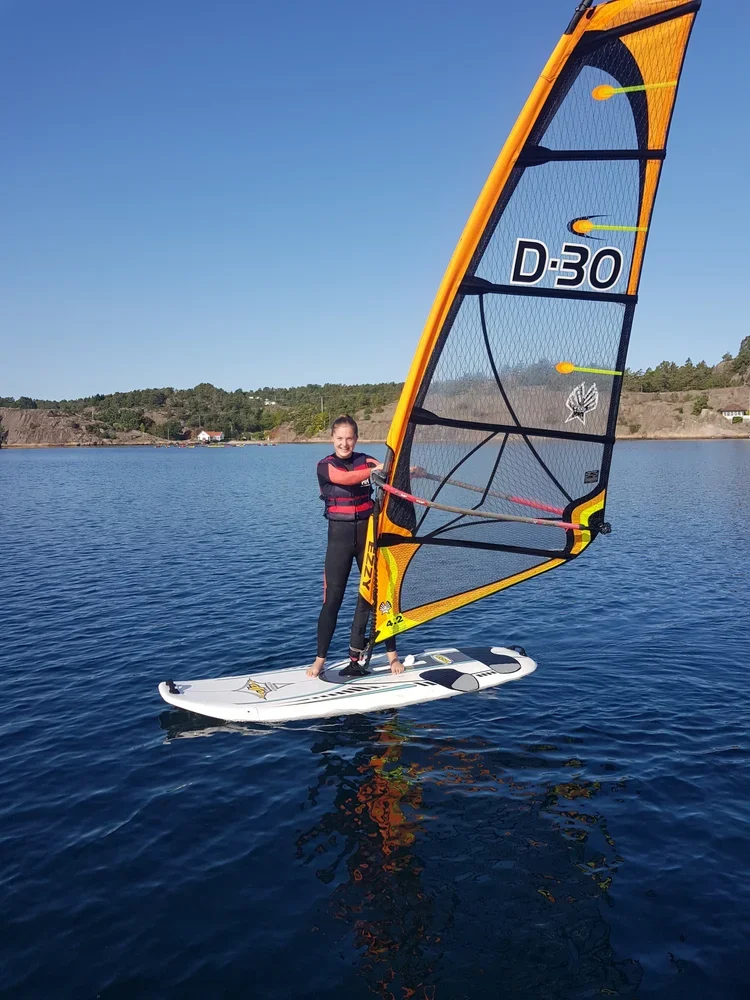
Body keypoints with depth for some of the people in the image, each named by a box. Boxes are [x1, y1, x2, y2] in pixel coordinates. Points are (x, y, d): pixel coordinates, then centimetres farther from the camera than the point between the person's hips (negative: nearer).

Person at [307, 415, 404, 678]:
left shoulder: (365, 460, 8)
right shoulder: (325, 466, -2)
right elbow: (345, 478, -22)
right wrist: (375, 470, -35)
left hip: (368, 532, 2)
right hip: (340, 534, -2)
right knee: (332, 599, -1)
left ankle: (391, 654, 12)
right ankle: (320, 660, 9)